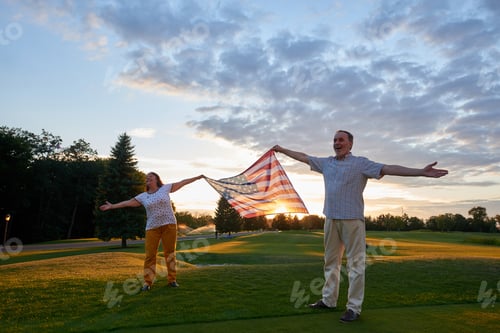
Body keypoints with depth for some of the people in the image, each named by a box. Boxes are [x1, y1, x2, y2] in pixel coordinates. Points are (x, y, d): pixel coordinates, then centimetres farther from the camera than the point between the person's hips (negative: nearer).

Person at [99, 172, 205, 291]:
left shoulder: (165, 188, 5)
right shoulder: (143, 196, 10)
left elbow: (182, 183, 8)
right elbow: (128, 203, 13)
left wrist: (197, 177, 9)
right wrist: (112, 206, 11)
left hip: (169, 224, -1)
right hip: (152, 227, 1)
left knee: (170, 253, 3)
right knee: (150, 255, -2)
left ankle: (172, 280, 12)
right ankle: (147, 282, 6)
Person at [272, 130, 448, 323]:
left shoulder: (360, 163, -4)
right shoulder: (326, 163, 13)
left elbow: (388, 169, -13)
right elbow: (303, 157, 24)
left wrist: (422, 172, -23)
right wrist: (282, 150, 30)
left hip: (352, 219, -6)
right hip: (331, 218, 6)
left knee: (355, 264, -1)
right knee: (331, 262, 13)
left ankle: (354, 307, 5)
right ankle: (328, 300, 24)